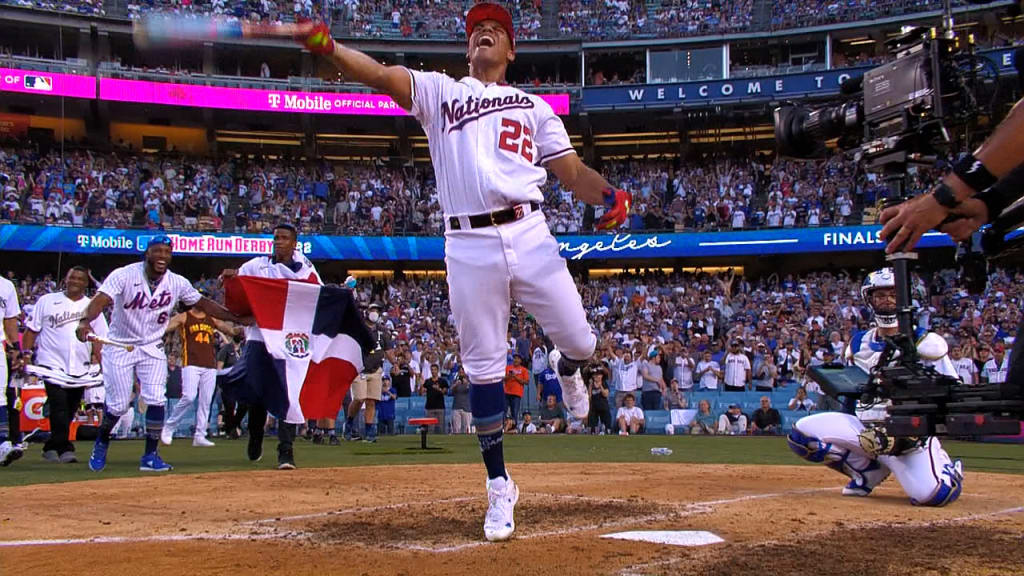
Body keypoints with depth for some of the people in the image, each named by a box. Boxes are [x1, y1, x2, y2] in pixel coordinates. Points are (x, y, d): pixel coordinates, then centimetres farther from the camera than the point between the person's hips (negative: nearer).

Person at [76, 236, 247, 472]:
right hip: (119, 347, -3)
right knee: (118, 404, -2)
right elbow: (100, 300, -32)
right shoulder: (124, 275, -19)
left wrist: (236, 318, 0)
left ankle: (150, 456, 4)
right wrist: (85, 321, -52)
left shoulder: (178, 283, -6)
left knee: (156, 400, -9)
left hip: (152, 349, 3)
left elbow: (202, 303, 6)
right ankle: (101, 443, 28)